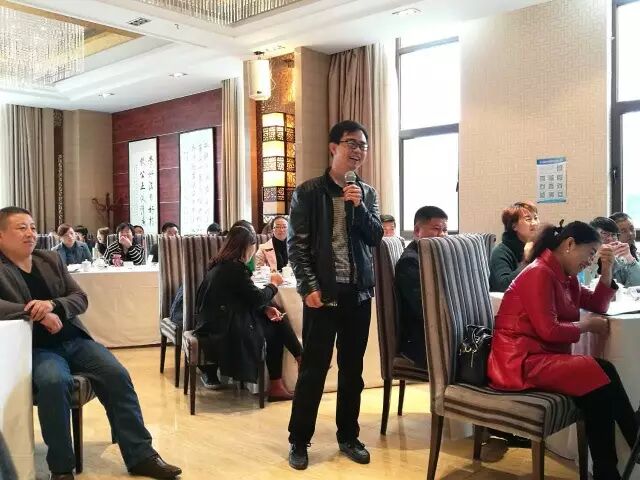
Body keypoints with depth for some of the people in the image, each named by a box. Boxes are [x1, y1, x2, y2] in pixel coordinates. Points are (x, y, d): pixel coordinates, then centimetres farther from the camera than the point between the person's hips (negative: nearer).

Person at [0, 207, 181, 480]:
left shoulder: (51, 259, 12)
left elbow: (81, 299, 7)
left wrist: (52, 304, -14)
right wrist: (35, 311, -25)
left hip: (74, 339, 5)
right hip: (37, 347, -4)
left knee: (117, 375, -15)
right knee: (54, 382, -35)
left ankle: (141, 456, -6)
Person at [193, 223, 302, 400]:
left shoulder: (221, 264, 12)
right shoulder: (235, 267, -17)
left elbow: (244, 299, 14)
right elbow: (256, 297, -11)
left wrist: (266, 309, 2)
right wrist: (273, 284, 7)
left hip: (216, 324, 8)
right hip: (222, 331, -8)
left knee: (276, 320, 7)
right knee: (274, 329, 4)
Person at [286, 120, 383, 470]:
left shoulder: (367, 194, 11)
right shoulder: (308, 192, -3)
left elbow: (376, 239, 3)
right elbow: (296, 244, -6)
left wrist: (359, 206, -10)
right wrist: (309, 286, -14)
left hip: (359, 292, 4)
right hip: (323, 292, -4)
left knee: (352, 368, 12)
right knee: (313, 368, 1)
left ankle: (348, 436, 26)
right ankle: (299, 440, 15)